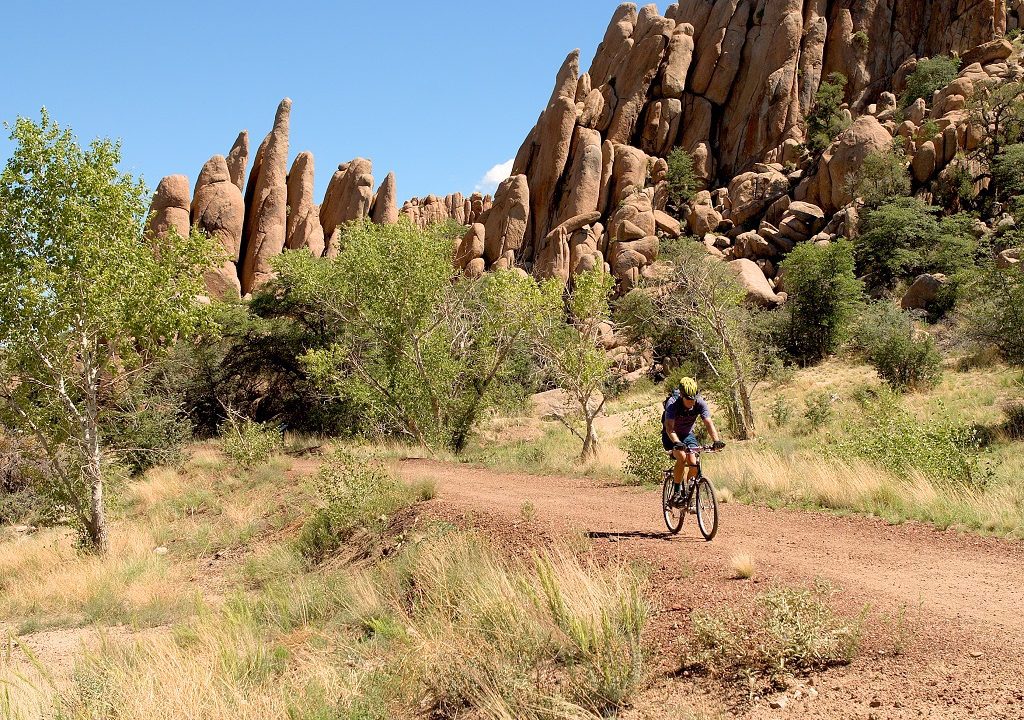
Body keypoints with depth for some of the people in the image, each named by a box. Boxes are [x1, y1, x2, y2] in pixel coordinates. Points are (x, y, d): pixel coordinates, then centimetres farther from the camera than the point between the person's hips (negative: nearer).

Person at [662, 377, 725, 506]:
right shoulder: (672, 403, -30)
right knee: (682, 457, -29)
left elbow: (709, 423, -28)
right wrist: (677, 443, -57)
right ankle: (676, 492, -17)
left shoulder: (700, 403, -21)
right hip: (671, 436, -3)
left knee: (693, 464, -16)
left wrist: (717, 440, -45)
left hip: (687, 434, 3)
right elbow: (669, 427, -39)